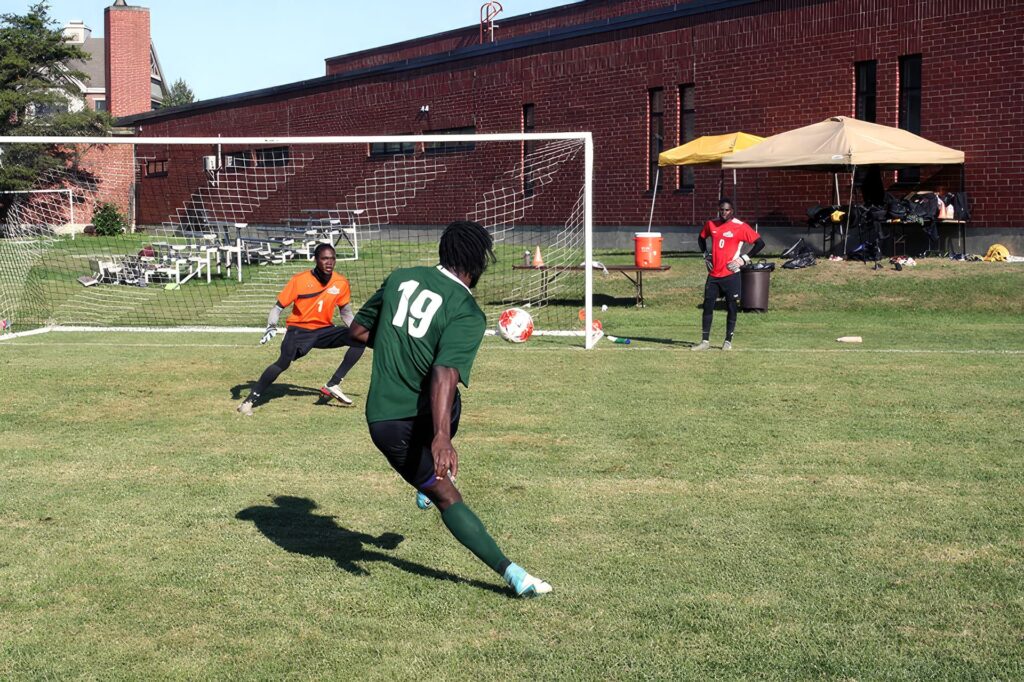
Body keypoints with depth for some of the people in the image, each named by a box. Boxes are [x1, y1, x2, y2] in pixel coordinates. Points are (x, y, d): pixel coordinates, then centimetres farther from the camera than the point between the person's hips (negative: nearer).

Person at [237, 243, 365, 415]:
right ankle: (251, 399, -18)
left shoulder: (341, 283, -3)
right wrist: (271, 326, -24)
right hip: (299, 329, -4)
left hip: (324, 330, 4)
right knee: (284, 361, -29)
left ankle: (332, 386, -9)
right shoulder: (300, 280, -14)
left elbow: (345, 311, 13)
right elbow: (278, 306, -8)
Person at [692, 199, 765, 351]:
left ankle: (728, 341, 12)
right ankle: (705, 341, 9)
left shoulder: (740, 227, -8)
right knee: (707, 306, 3)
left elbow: (760, 243, -8)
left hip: (731, 274, -4)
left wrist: (745, 258, -10)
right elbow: (701, 238, 27)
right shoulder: (711, 224, 6)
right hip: (713, 274, 4)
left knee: (732, 308, 2)